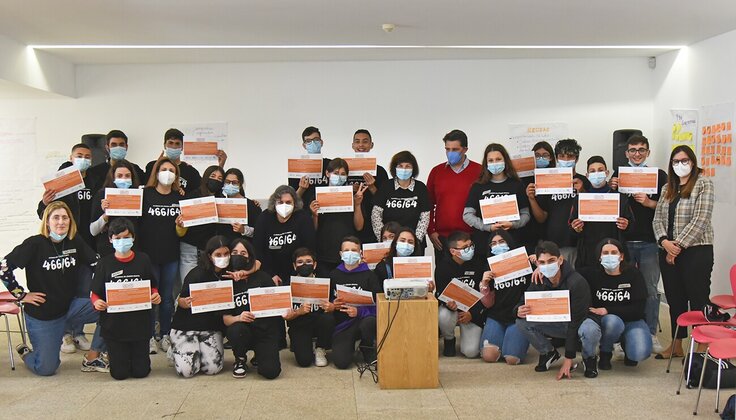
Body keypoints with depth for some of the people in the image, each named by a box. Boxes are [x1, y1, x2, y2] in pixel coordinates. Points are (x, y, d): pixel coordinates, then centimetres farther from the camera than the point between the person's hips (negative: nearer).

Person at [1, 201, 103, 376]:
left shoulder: (76, 242, -3)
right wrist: (21, 295, -12)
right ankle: (25, 352, 35)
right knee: (46, 369, -1)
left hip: (70, 307, 4)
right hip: (41, 315, -4)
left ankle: (92, 359, -1)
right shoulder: (35, 244, -16)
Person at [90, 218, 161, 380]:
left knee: (141, 371, 2)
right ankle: (119, 353, 35)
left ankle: (136, 352, 35)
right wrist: (96, 302, -21)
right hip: (114, 324, 0)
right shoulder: (104, 264, -1)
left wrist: (155, 296, -13)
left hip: (139, 323, 1)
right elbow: (95, 292, 2)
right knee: (120, 373, 2)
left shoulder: (143, 260, 1)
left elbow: (152, 287, 9)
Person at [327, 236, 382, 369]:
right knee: (341, 362, -20)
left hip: (364, 318, -1)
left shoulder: (368, 275, 1)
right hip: (342, 324, 1)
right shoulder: (334, 275, 10)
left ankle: (368, 351, -3)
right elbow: (326, 301, 12)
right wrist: (332, 306, -11)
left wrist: (359, 311, -24)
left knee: (369, 322, -38)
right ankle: (350, 345, 18)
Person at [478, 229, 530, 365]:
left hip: (519, 317, -2)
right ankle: (501, 339, 16)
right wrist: (484, 284, -12)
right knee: (488, 356, -17)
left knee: (512, 359, -19)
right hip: (496, 318, 2)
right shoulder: (490, 270, 8)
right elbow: (488, 304, 6)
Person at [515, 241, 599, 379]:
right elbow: (523, 304, -5)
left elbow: (575, 321, -28)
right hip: (554, 324, 4)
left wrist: (568, 359, -28)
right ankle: (548, 353, 7)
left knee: (591, 331, -40)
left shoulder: (577, 282, -27)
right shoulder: (539, 283, -11)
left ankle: (589, 358, -4)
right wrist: (519, 311, -35)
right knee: (522, 322, -19)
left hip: (579, 324, -4)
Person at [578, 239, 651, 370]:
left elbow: (638, 308, -12)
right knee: (613, 321, -37)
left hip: (632, 321, 0)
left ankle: (626, 344, 12)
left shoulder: (632, 274, -7)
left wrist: (607, 311, -19)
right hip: (605, 323, 0)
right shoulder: (593, 274, -5)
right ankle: (605, 353, -4)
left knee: (640, 353, -28)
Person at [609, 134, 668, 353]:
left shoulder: (659, 175, 4)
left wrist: (649, 203, -16)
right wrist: (612, 190, -7)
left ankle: (651, 334, 15)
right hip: (623, 240, 1)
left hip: (649, 242, -1)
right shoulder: (618, 174, 9)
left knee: (650, 290, 4)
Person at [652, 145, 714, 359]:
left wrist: (678, 245, -14)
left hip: (696, 251, -6)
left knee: (698, 301, -2)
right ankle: (676, 346, 22)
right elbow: (658, 218, 9)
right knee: (674, 299, 12)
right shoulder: (667, 188, 15)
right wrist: (664, 242, -9)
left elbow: (700, 220, -13)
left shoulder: (703, 184, -3)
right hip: (668, 251, 6)